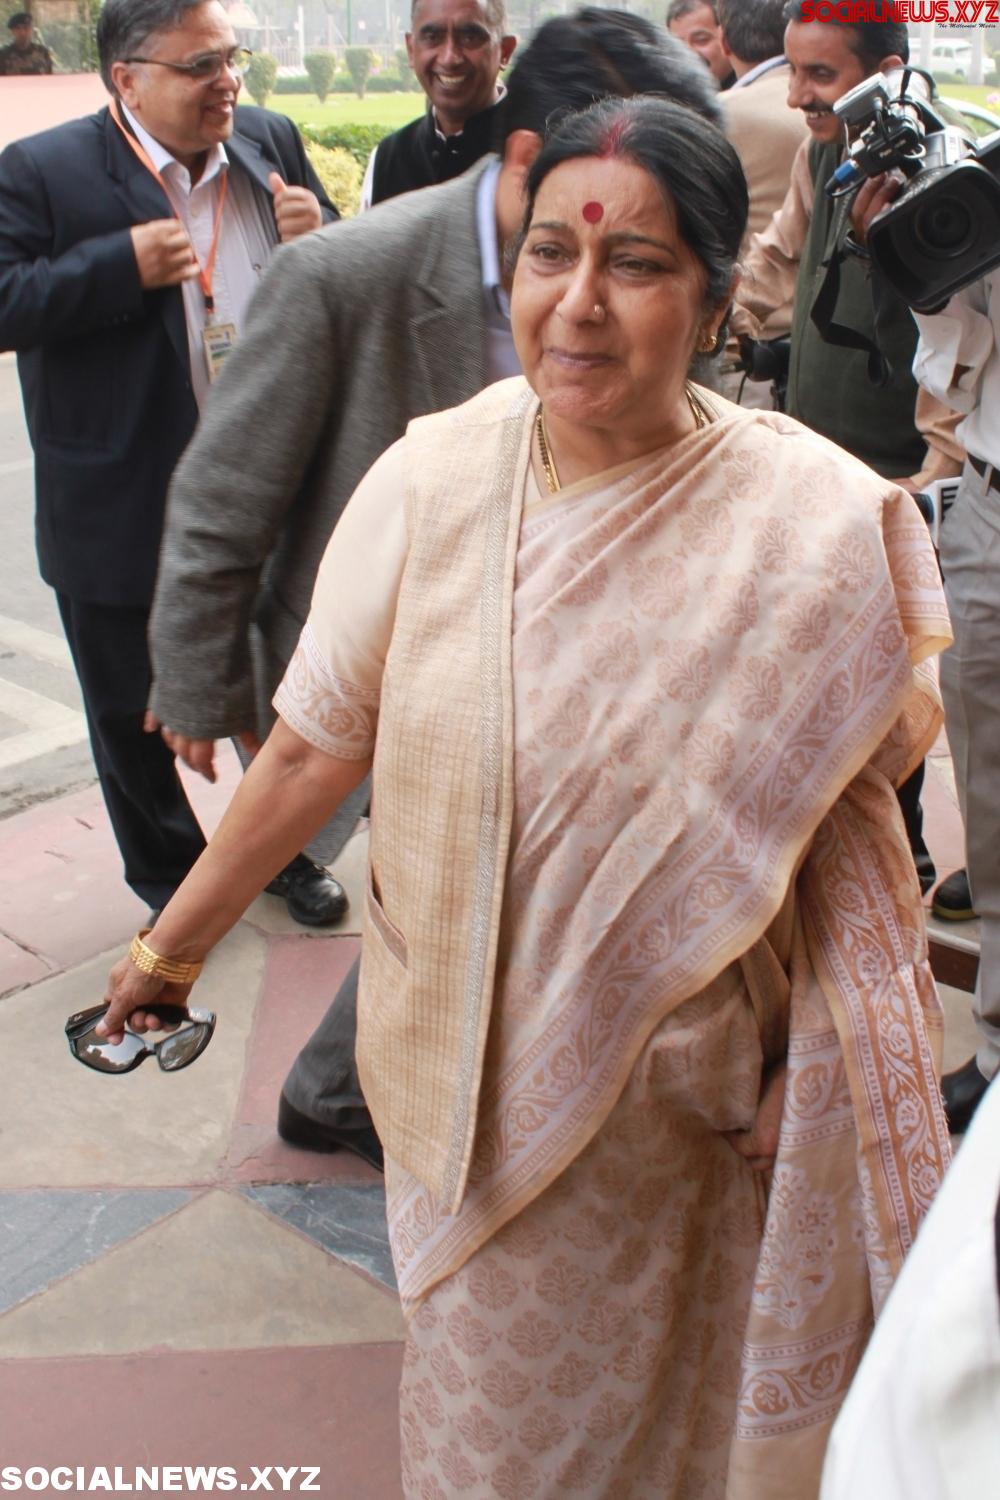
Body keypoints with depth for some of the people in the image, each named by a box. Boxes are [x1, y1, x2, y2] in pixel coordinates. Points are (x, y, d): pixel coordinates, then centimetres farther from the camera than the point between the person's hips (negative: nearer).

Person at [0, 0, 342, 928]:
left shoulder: (271, 144, 4)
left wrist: (320, 239, -12)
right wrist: (124, 264, -24)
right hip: (123, 516, -3)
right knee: (132, 711, 13)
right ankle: (166, 877, 37)